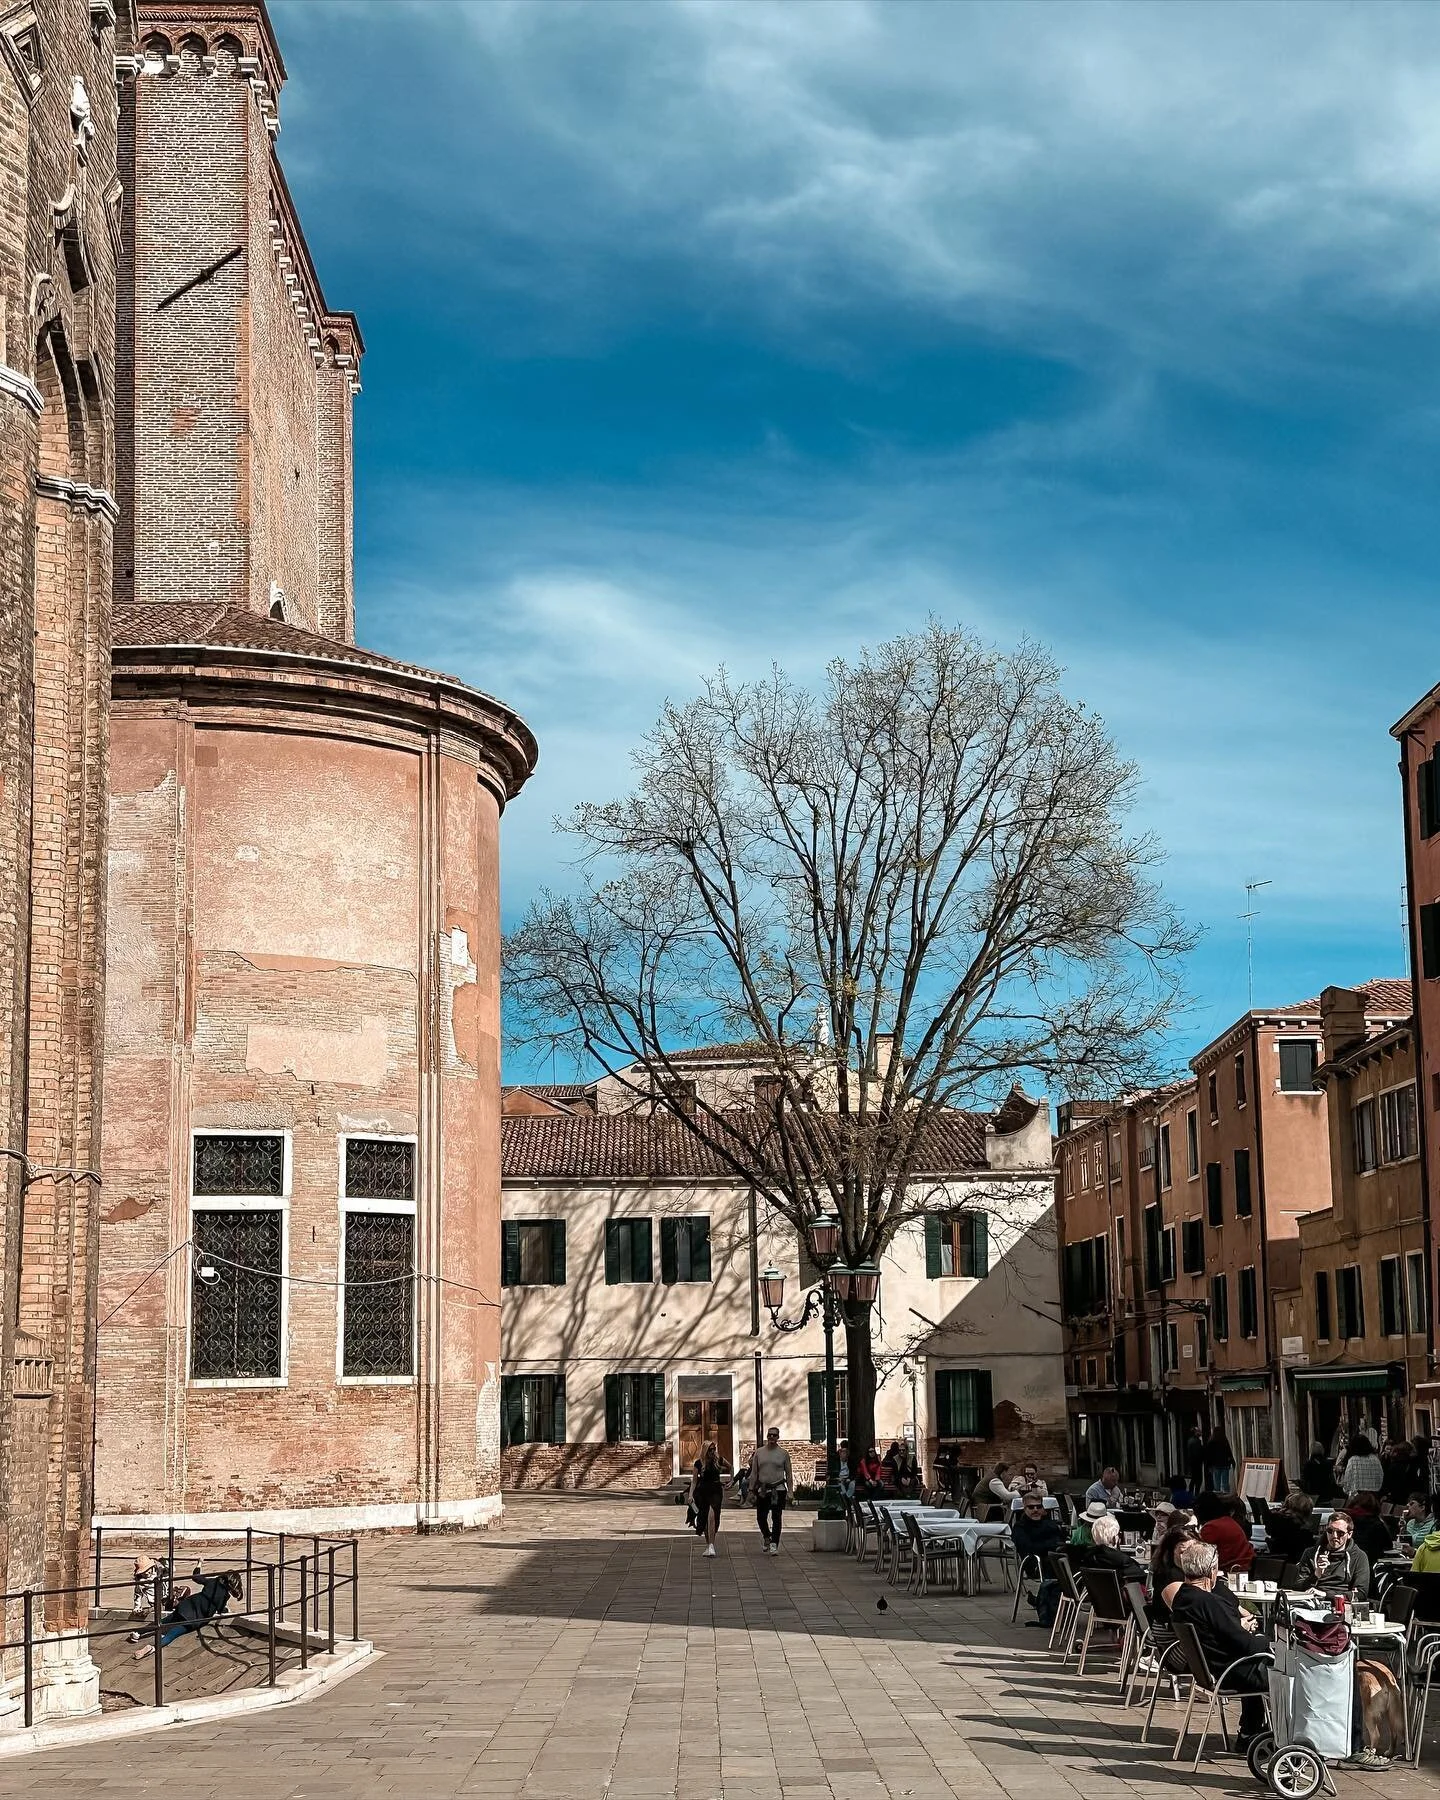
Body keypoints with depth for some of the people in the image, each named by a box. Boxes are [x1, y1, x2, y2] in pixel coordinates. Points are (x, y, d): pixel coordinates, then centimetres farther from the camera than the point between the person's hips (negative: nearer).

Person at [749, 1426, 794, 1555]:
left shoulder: (783, 1453, 3)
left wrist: (790, 1491, 0)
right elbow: (754, 1473, 11)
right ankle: (767, 1537, 34)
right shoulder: (759, 1452, 7)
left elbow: (789, 1474, 6)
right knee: (761, 1517, 7)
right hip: (762, 1490, 2)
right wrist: (751, 1489, 7)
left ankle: (774, 1544, -5)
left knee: (776, 1518, -7)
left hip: (778, 1490, -2)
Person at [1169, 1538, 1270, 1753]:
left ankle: (1248, 1737, 36)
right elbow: (1246, 1645, -22)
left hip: (1205, 1668, 9)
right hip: (1232, 1675, -9)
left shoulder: (1181, 1597, 0)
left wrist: (1239, 1627, 4)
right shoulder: (1210, 1602, -28)